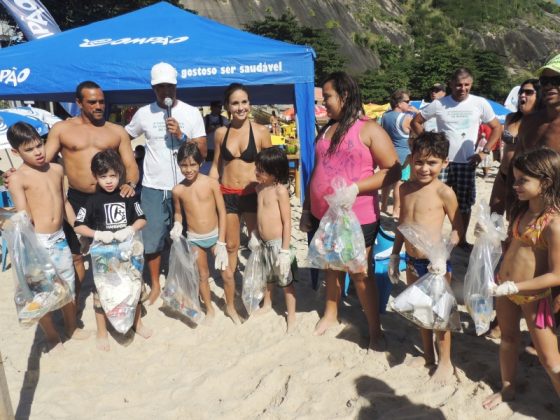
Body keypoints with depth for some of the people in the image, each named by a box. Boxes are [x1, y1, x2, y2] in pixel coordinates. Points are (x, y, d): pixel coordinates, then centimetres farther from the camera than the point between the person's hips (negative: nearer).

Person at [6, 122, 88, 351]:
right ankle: (52, 336, 27)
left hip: (60, 238, 5)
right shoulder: (17, 179, -10)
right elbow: (24, 217, -13)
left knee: (68, 285, 18)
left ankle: (71, 327, 39)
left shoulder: (57, 169, 6)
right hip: (37, 242, -5)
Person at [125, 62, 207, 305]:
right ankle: (155, 285, 25)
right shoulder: (144, 113, 2)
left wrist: (181, 136, -17)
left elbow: (203, 152, -4)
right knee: (152, 238, 7)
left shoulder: (191, 113, -1)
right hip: (153, 188, 1)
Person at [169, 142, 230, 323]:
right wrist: (177, 225, -12)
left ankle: (230, 307, 25)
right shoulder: (178, 190, -7)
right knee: (202, 275, 14)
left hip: (215, 235, -1)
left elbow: (222, 212, -8)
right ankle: (209, 309, 34)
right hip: (193, 239, 1)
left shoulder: (212, 183, -12)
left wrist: (221, 242, -10)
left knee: (227, 274, 1)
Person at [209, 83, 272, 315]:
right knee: (230, 246, 13)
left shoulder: (261, 131, -7)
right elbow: (216, 166, 10)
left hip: (253, 194, -2)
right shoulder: (221, 132, 1)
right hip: (227, 195, 2)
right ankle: (230, 297, 28)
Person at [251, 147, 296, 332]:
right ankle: (267, 304, 47)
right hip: (263, 242, 7)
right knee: (267, 276, 25)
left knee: (285, 280, 7)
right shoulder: (259, 188, 2)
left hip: (278, 243, -7)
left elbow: (287, 222, -18)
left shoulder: (280, 191, -19)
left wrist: (285, 250, -18)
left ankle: (291, 316, 21)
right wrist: (255, 236, 14)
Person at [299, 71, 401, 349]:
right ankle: (330, 314, 38)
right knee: (331, 267, 19)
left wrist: (355, 188, -24)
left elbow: (393, 171, -14)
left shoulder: (368, 129, -10)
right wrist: (306, 209, 16)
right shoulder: (326, 130, 11)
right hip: (323, 216, 6)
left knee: (360, 274, 3)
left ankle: (375, 330, 20)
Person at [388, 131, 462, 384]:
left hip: (435, 262, -6)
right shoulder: (406, 188, 3)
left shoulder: (443, 192, -14)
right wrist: (394, 255, 13)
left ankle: (445, 363, 27)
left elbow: (458, 228, -10)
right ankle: (428, 356, 39)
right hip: (412, 261, 6)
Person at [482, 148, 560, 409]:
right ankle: (508, 389, 45)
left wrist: (514, 287, -25)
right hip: (505, 289, 8)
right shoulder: (521, 209, 0)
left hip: (533, 296, -8)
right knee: (508, 339, 24)